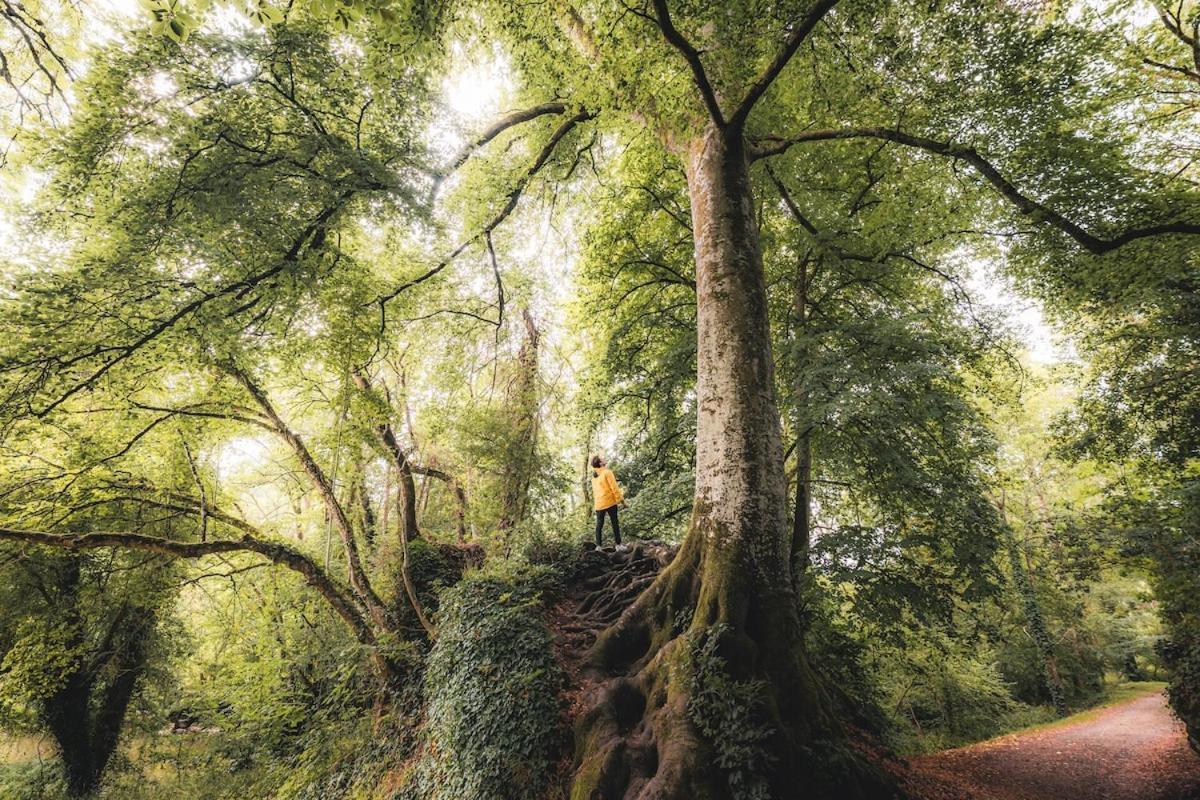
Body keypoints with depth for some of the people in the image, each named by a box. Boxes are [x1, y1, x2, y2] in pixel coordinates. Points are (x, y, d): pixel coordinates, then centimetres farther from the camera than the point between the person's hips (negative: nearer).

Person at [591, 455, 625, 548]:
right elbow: (614, 487, -13)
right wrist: (620, 499, -7)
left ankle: (598, 546, 5)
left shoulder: (593, 476, 9)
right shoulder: (607, 472, -11)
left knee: (599, 524, 8)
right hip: (610, 501, -5)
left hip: (599, 504, 5)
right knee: (615, 523, 3)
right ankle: (618, 544, 5)